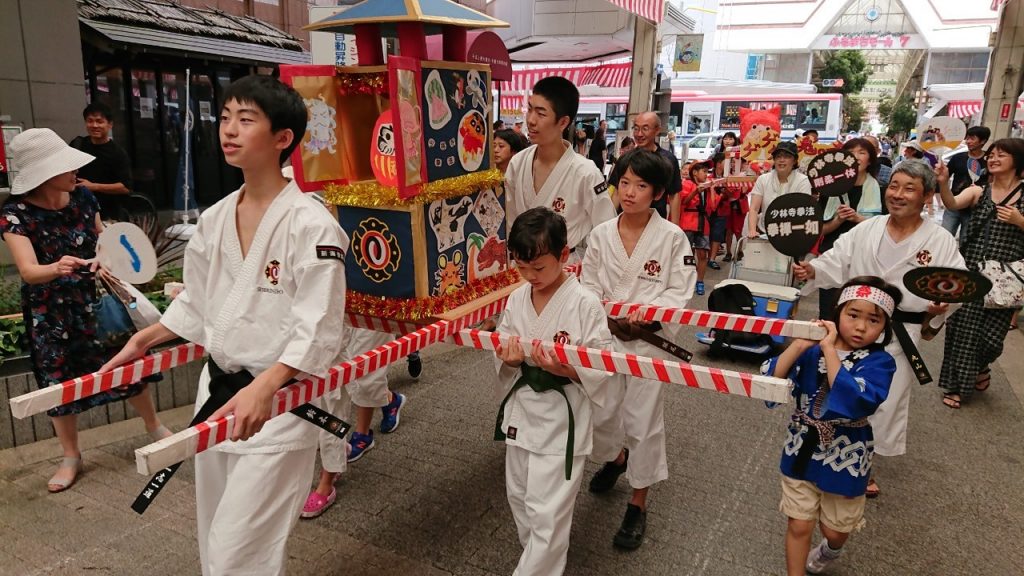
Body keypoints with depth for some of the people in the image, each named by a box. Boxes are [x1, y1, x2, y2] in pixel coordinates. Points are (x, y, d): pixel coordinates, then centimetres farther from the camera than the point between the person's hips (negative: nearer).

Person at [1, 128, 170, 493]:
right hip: (51, 312, -2)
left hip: (95, 299, 3)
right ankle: (71, 457, 26)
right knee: (59, 382, 8)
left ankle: (154, 427, 29)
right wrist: (56, 268, -49)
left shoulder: (82, 196, -7)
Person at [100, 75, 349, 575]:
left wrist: (263, 389, -32)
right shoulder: (214, 219, 4)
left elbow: (318, 331, -21)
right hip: (218, 389, 7)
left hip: (279, 404, -7)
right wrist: (141, 342, 14)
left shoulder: (310, 224, -18)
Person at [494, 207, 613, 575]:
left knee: (547, 512, 0)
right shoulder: (517, 299, -1)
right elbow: (501, 350, 7)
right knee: (519, 496, 22)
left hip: (562, 417, -6)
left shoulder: (585, 304, -18)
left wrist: (566, 369, -30)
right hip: (521, 411, 6)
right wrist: (508, 358, -15)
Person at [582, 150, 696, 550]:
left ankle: (638, 505, 24)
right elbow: (588, 283, 5)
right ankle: (617, 457, 48)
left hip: (650, 339, -3)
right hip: (606, 335, 4)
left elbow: (681, 292, -7)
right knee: (598, 414, 12)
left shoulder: (672, 237, -10)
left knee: (644, 422, 3)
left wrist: (647, 311, -23)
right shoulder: (601, 234, -1)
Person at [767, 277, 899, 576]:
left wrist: (830, 349, -32)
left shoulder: (880, 361, -15)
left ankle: (829, 551, 55)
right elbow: (771, 380, -18)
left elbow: (855, 402, -33)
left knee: (835, 530, 21)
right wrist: (799, 343, -27)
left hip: (845, 459, -1)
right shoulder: (812, 350, -9)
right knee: (799, 525, 8)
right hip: (802, 451, 1)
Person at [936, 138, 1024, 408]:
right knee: (964, 328, 5)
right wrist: (943, 183, -34)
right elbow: (952, 204, -17)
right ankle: (959, 384, 21)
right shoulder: (978, 192, 4)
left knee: (991, 332, 3)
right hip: (971, 272, 1)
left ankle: (979, 368, 36)